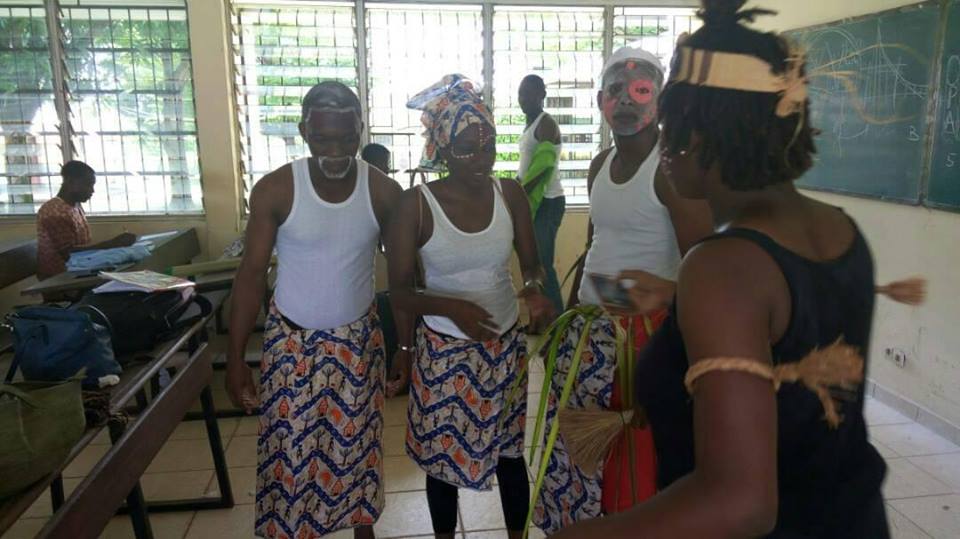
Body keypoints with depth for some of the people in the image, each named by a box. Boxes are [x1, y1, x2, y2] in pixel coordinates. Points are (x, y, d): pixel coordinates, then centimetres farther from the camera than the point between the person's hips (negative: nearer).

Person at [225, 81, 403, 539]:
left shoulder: (385, 192, -12)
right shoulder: (274, 190, -15)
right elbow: (252, 273, -8)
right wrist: (235, 358, -8)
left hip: (359, 339, 1)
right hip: (292, 341, -1)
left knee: (357, 441, 16)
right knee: (291, 446, 8)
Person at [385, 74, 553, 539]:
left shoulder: (509, 193, -6)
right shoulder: (415, 204, -15)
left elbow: (531, 261, 3)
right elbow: (400, 291, -11)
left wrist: (533, 288, -20)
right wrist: (452, 307, -28)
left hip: (505, 344, 2)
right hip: (443, 349, -2)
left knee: (508, 449, 17)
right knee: (443, 453, 15)